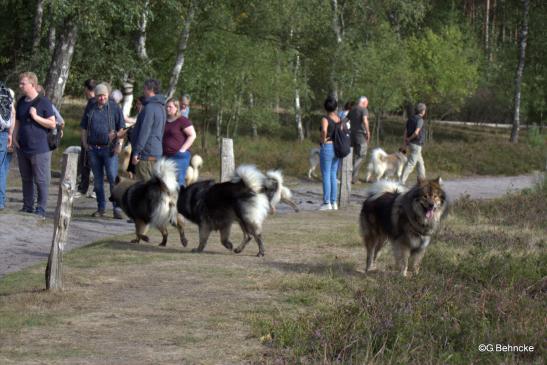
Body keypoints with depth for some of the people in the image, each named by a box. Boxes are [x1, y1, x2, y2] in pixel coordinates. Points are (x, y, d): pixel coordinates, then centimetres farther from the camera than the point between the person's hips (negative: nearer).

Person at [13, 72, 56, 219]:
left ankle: (41, 210, 2)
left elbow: (52, 124, -9)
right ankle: (27, 208, 20)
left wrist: (36, 117, -17)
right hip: (23, 148, 6)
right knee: (26, 179, 12)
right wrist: (15, 136, 6)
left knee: (41, 181, -3)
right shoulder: (21, 102, 11)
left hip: (40, 149, -6)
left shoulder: (44, 102, -8)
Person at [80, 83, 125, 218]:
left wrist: (119, 144, -9)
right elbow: (84, 128, 19)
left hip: (109, 149, -4)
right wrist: (84, 142, 8)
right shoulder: (90, 109, 12)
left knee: (113, 179, -11)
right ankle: (101, 208, 18)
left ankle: (117, 208, -10)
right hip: (93, 149, 4)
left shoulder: (115, 108, 2)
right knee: (97, 180, 9)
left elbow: (121, 129, 1)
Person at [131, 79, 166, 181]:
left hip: (146, 153, -10)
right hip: (157, 152, 10)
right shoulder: (160, 107, 15)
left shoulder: (150, 107, -16)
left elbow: (144, 132, -19)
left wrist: (136, 152, -17)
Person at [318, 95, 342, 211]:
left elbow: (324, 130, -32)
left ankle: (327, 203, -2)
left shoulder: (325, 119, -13)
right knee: (333, 176, 12)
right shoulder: (339, 118, 7)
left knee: (326, 176, -2)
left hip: (327, 148, -7)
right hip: (337, 148, 7)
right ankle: (334, 202, 13)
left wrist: (324, 140, -16)